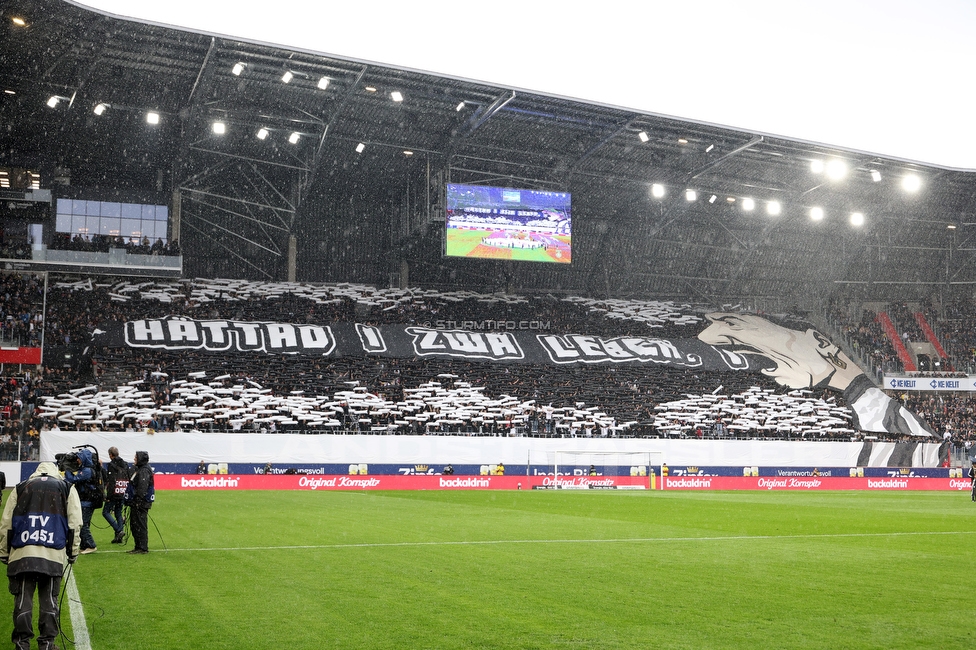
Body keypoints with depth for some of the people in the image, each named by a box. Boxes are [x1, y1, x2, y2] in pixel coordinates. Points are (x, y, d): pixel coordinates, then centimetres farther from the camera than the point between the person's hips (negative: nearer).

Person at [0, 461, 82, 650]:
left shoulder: (20, 488, 17)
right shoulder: (67, 489, 15)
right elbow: (75, 524, 9)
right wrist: (73, 552, 15)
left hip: (21, 554, 1)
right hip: (53, 556, 0)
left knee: (22, 599, 7)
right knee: (49, 600, 7)